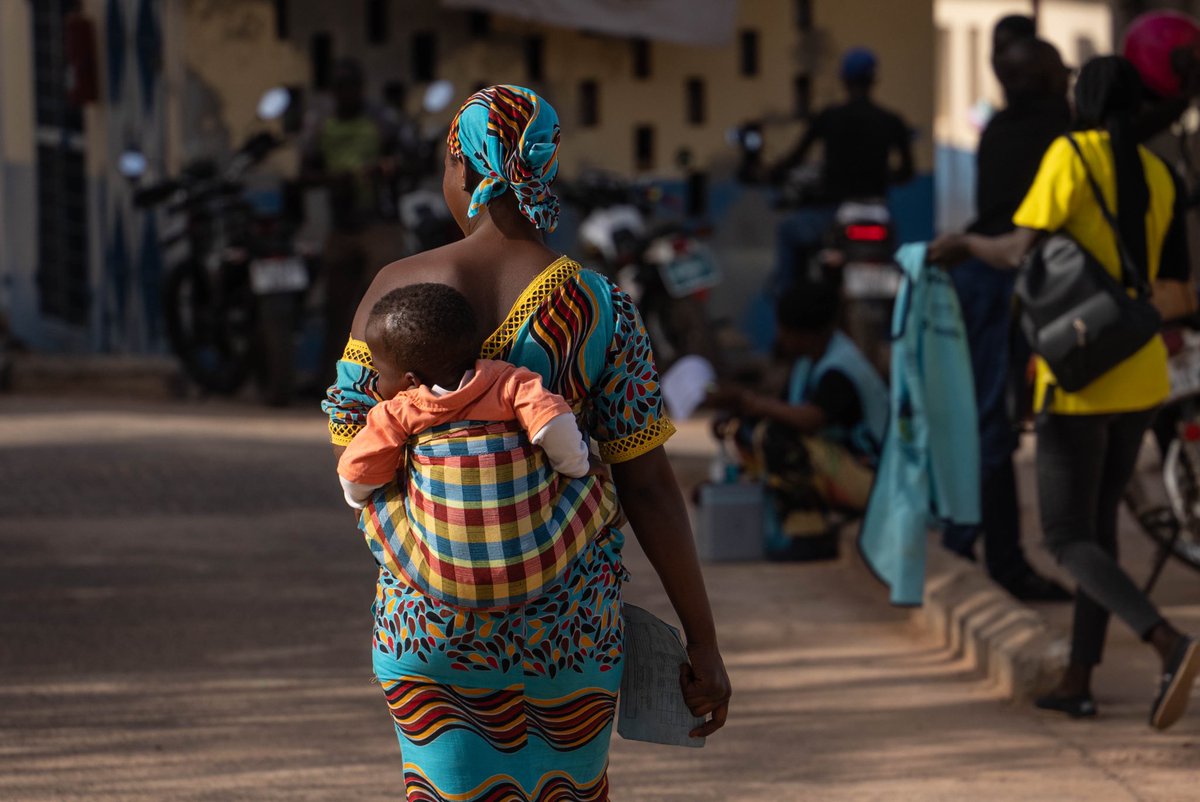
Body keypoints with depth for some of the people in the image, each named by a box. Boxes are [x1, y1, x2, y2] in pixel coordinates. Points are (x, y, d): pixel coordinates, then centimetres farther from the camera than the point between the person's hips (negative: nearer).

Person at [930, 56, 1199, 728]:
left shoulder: (1071, 155, -11)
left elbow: (1022, 251, -19)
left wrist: (968, 244, 0)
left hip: (1079, 380, -6)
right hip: (1142, 378, 6)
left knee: (1070, 541, -3)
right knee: (1099, 520, 20)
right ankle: (1079, 681, 20)